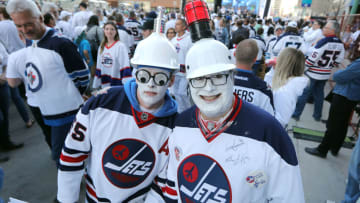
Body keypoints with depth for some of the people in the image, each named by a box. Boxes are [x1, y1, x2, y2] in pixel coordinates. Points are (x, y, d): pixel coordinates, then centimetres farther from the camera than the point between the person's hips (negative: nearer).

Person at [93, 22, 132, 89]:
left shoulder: (121, 46, -10)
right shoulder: (101, 47, 11)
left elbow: (126, 67, -14)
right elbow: (98, 67, 16)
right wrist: (96, 85, 16)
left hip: (117, 85, -6)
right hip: (104, 85, 6)